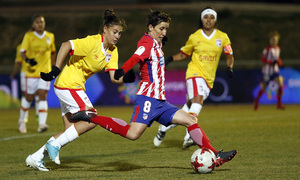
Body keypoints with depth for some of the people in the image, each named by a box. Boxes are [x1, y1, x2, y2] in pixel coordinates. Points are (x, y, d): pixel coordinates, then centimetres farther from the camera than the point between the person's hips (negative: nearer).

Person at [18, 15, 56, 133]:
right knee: (29, 97, 6)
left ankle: (42, 124, -19)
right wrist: (28, 60, -31)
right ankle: (22, 121, 29)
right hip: (32, 72, -1)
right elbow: (22, 52, -10)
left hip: (45, 71, 1)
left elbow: (53, 52, 21)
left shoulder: (50, 36, 7)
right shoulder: (28, 36, -2)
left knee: (42, 96, -12)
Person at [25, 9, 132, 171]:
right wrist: (56, 70, -30)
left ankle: (36, 158, 14)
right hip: (68, 83, -9)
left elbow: (114, 77, 1)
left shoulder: (113, 50, 8)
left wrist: (125, 79, -19)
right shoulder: (93, 42, -18)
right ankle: (54, 144, -10)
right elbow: (66, 45, -27)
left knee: (70, 131, 9)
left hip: (75, 87, 9)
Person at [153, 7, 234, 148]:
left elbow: (229, 56, 13)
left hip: (209, 78, 3)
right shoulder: (194, 37, 3)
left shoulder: (222, 37, 6)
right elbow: (183, 54, 15)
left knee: (189, 106, 3)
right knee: (198, 99, -28)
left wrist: (230, 68, -6)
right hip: (195, 73, -3)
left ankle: (164, 128, 20)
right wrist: (169, 60, -1)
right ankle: (189, 136, -37)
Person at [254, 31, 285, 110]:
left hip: (275, 70, 5)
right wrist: (271, 62, -23)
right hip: (267, 71, -5)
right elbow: (262, 58, -12)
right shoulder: (267, 49, -12)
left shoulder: (278, 48, 7)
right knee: (263, 87, 4)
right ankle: (257, 100, 33)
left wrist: (279, 62, 1)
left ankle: (279, 104, -7)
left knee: (281, 84, -14)